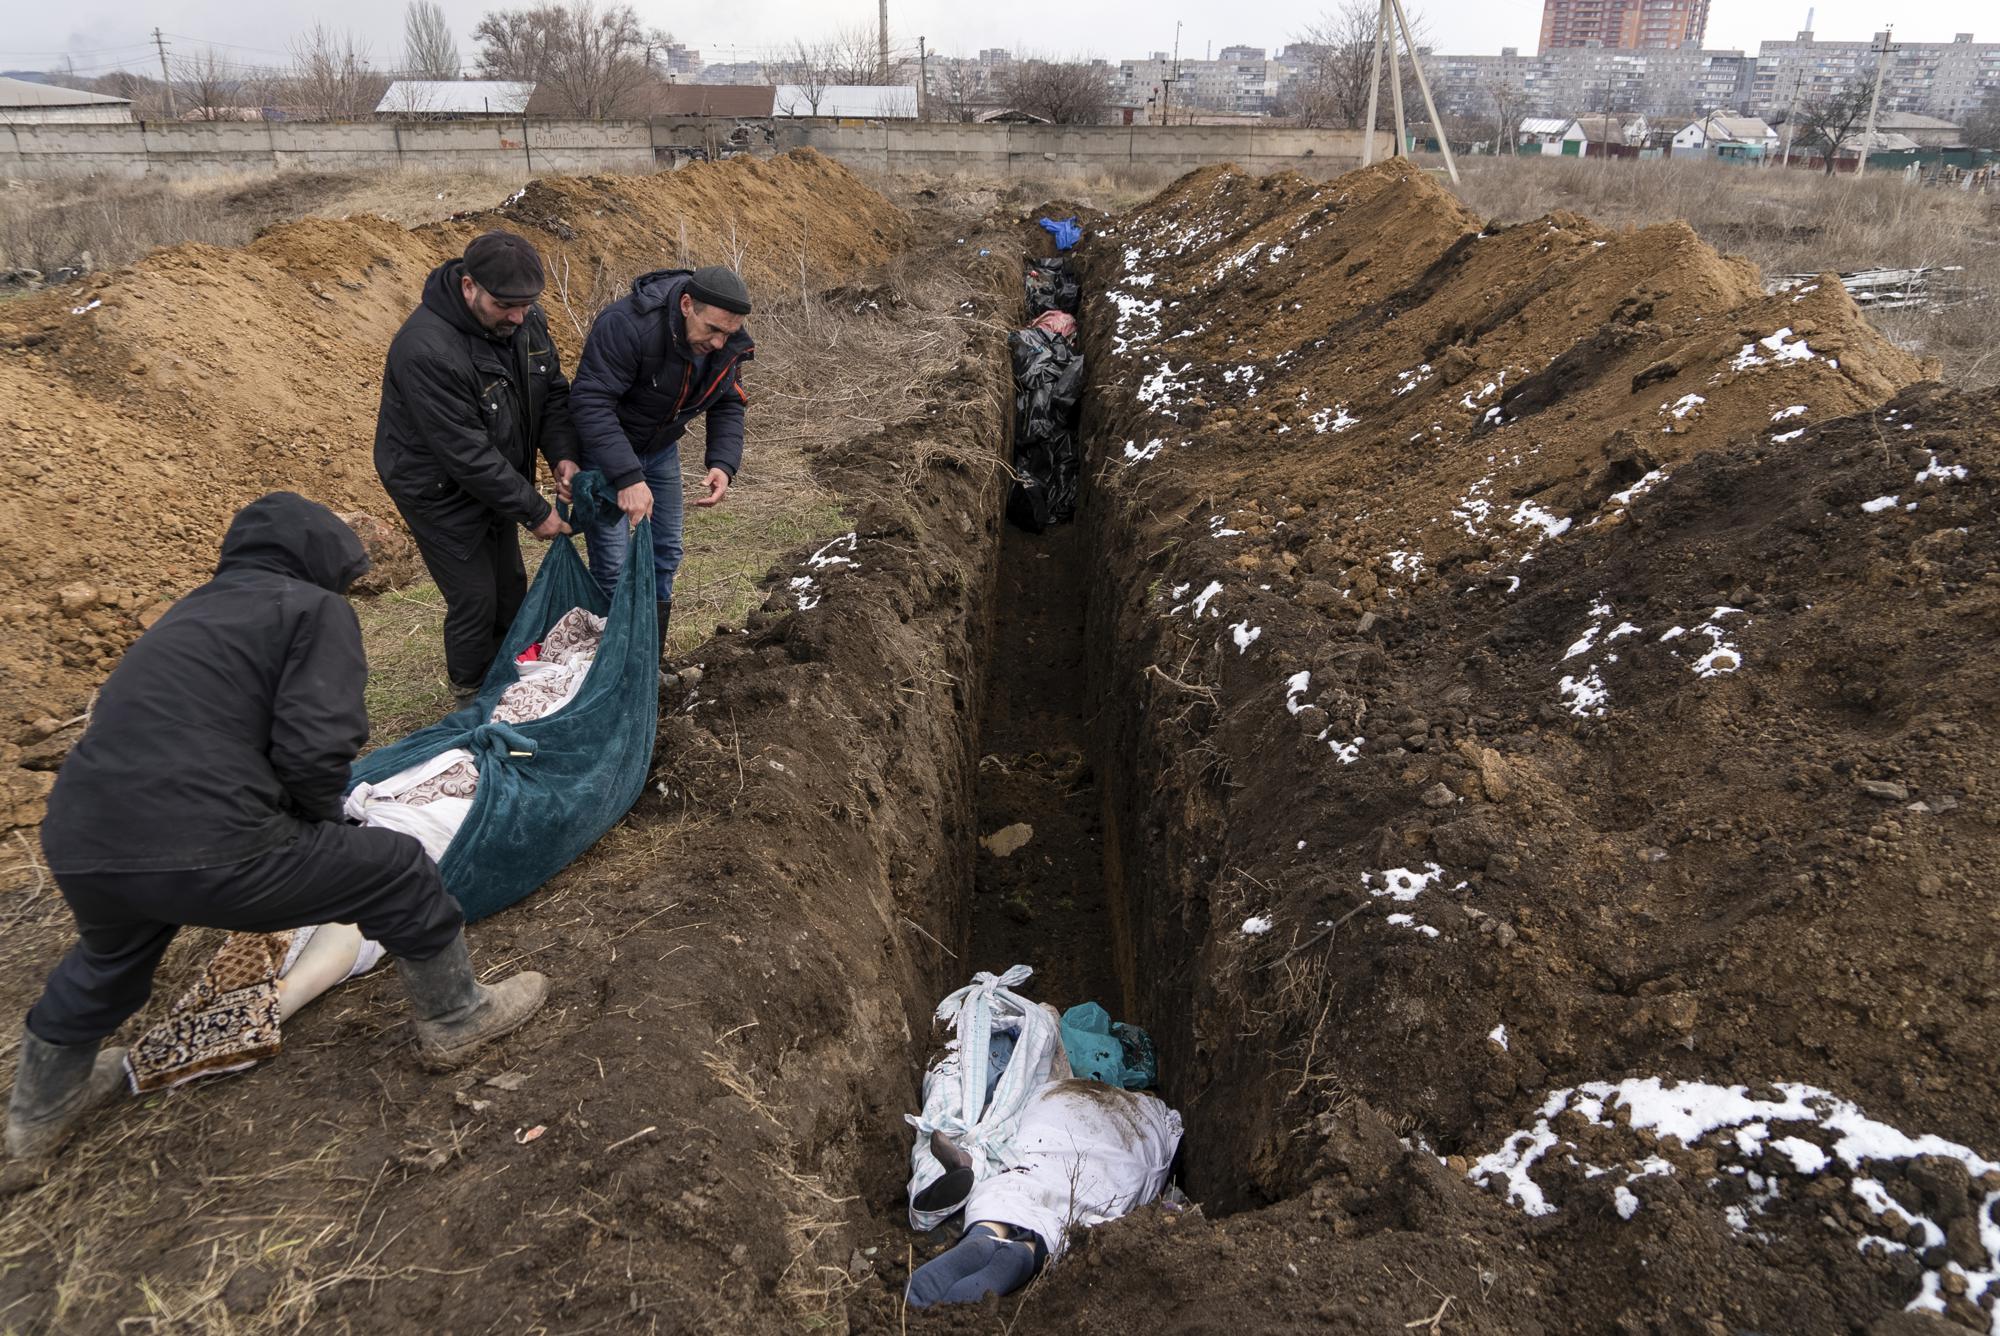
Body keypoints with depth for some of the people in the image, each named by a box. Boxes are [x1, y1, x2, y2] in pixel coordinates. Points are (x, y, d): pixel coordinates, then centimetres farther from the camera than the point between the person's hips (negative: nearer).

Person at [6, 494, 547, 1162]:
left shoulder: (191, 612, 25)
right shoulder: (315, 609, 2)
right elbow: (314, 749, -11)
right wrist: (320, 826, 10)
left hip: (76, 849, 8)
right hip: (202, 851, -8)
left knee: (110, 957, 39)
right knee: (398, 873, 10)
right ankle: (455, 1018, 28)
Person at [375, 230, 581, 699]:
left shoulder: (525, 319, -11)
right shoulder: (427, 351, -35)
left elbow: (553, 391, 2)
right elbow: (465, 453, -32)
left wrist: (563, 454, -17)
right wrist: (534, 511, -26)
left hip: (494, 479, 7)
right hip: (440, 490, -7)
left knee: (510, 589, 19)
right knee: (475, 599, 0)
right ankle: (474, 698, 24)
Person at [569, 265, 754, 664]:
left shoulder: (728, 345, -15)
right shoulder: (626, 324, -35)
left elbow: (728, 406, -4)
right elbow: (591, 403, -37)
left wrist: (723, 463, -23)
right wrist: (628, 477, -45)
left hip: (660, 450, 6)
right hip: (604, 450, -6)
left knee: (665, 553, 14)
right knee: (614, 564, -8)